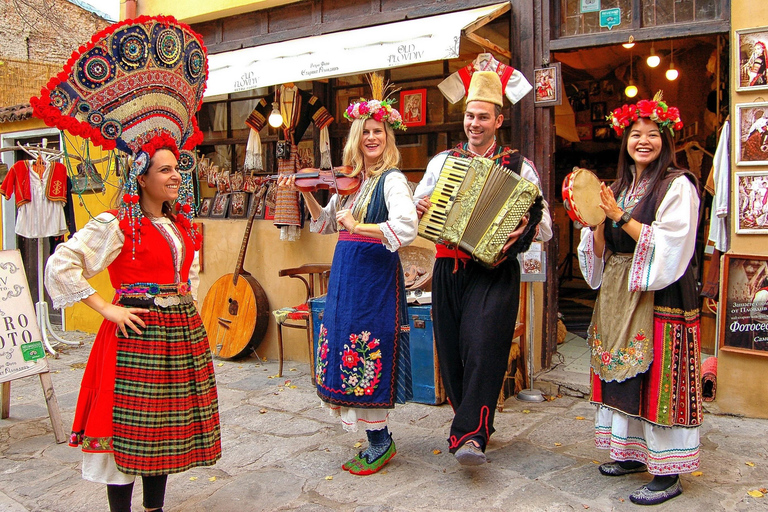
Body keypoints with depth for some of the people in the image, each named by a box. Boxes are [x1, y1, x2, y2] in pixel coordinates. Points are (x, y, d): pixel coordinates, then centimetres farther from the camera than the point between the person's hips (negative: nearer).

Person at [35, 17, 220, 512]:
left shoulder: (184, 225, 11)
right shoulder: (116, 225, -10)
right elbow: (62, 266, -13)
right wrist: (106, 308, -14)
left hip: (181, 331, 7)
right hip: (136, 332, -7)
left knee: (166, 431, 14)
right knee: (129, 430, 2)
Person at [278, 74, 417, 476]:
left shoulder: (391, 180, -10)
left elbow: (407, 228, -26)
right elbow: (325, 224, 20)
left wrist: (356, 225, -23)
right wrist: (305, 192, 8)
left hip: (376, 275, -8)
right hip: (345, 275, 8)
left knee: (369, 355, -2)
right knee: (349, 352, 12)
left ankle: (379, 444, 16)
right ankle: (378, 440, 26)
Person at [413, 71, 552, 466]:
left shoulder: (519, 167, 4)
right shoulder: (441, 162, 13)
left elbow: (544, 224, 2)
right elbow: (418, 204, 19)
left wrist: (526, 229, -21)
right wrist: (419, 207, -4)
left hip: (493, 273, -3)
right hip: (448, 270, 4)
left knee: (482, 346, -17)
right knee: (452, 351, 8)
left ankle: (470, 436, -12)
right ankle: (475, 423, 27)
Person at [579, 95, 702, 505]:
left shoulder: (678, 185, -6)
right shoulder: (619, 188, 14)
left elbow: (668, 247, -16)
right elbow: (603, 250, 11)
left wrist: (620, 217, -17)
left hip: (660, 296, -7)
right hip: (618, 294, 7)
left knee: (658, 380, -5)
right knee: (623, 375, 11)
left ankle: (668, 474, 6)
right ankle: (632, 453, 26)